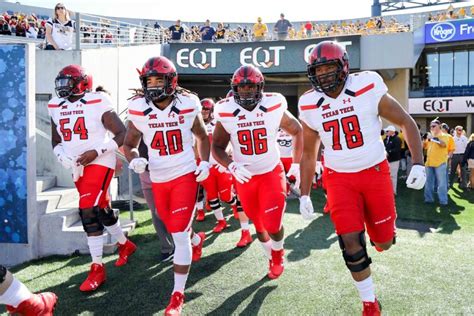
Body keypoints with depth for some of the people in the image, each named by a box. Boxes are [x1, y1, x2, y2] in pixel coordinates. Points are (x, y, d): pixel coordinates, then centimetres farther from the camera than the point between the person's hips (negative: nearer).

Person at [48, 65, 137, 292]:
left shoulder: (97, 103, -10)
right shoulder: (56, 107, 9)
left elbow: (122, 134, -10)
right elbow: (56, 141, 18)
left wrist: (96, 152, -19)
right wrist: (63, 157, -3)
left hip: (100, 163, -7)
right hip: (78, 167, 7)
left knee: (88, 211, -15)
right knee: (101, 210, 15)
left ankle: (97, 268, -3)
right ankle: (125, 244, 38)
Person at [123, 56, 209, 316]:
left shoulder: (188, 105, -8)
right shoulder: (138, 110, -7)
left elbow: (202, 136, 9)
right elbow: (129, 144, 3)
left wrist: (205, 162, -5)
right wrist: (134, 160, -19)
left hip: (185, 176, -3)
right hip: (158, 180, 3)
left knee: (179, 235, -7)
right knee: (175, 229, 18)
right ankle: (196, 239, 56)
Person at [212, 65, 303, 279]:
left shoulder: (274, 107, -12)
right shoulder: (226, 113, -10)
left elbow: (297, 131, 4)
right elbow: (217, 147, -4)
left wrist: (296, 164, 1)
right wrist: (232, 166, -22)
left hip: (272, 173, -1)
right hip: (244, 177, 2)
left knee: (273, 225, -8)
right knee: (259, 225, 15)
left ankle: (278, 254, 28)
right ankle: (272, 258, 43)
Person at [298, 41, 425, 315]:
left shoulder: (369, 89, -12)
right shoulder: (310, 105, -4)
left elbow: (406, 122, -1)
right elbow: (309, 153, 6)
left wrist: (418, 164, -11)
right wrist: (304, 194, 5)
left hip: (376, 172, -1)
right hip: (339, 178, 1)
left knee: (384, 242, 7)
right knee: (351, 242, -8)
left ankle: (379, 232, 47)